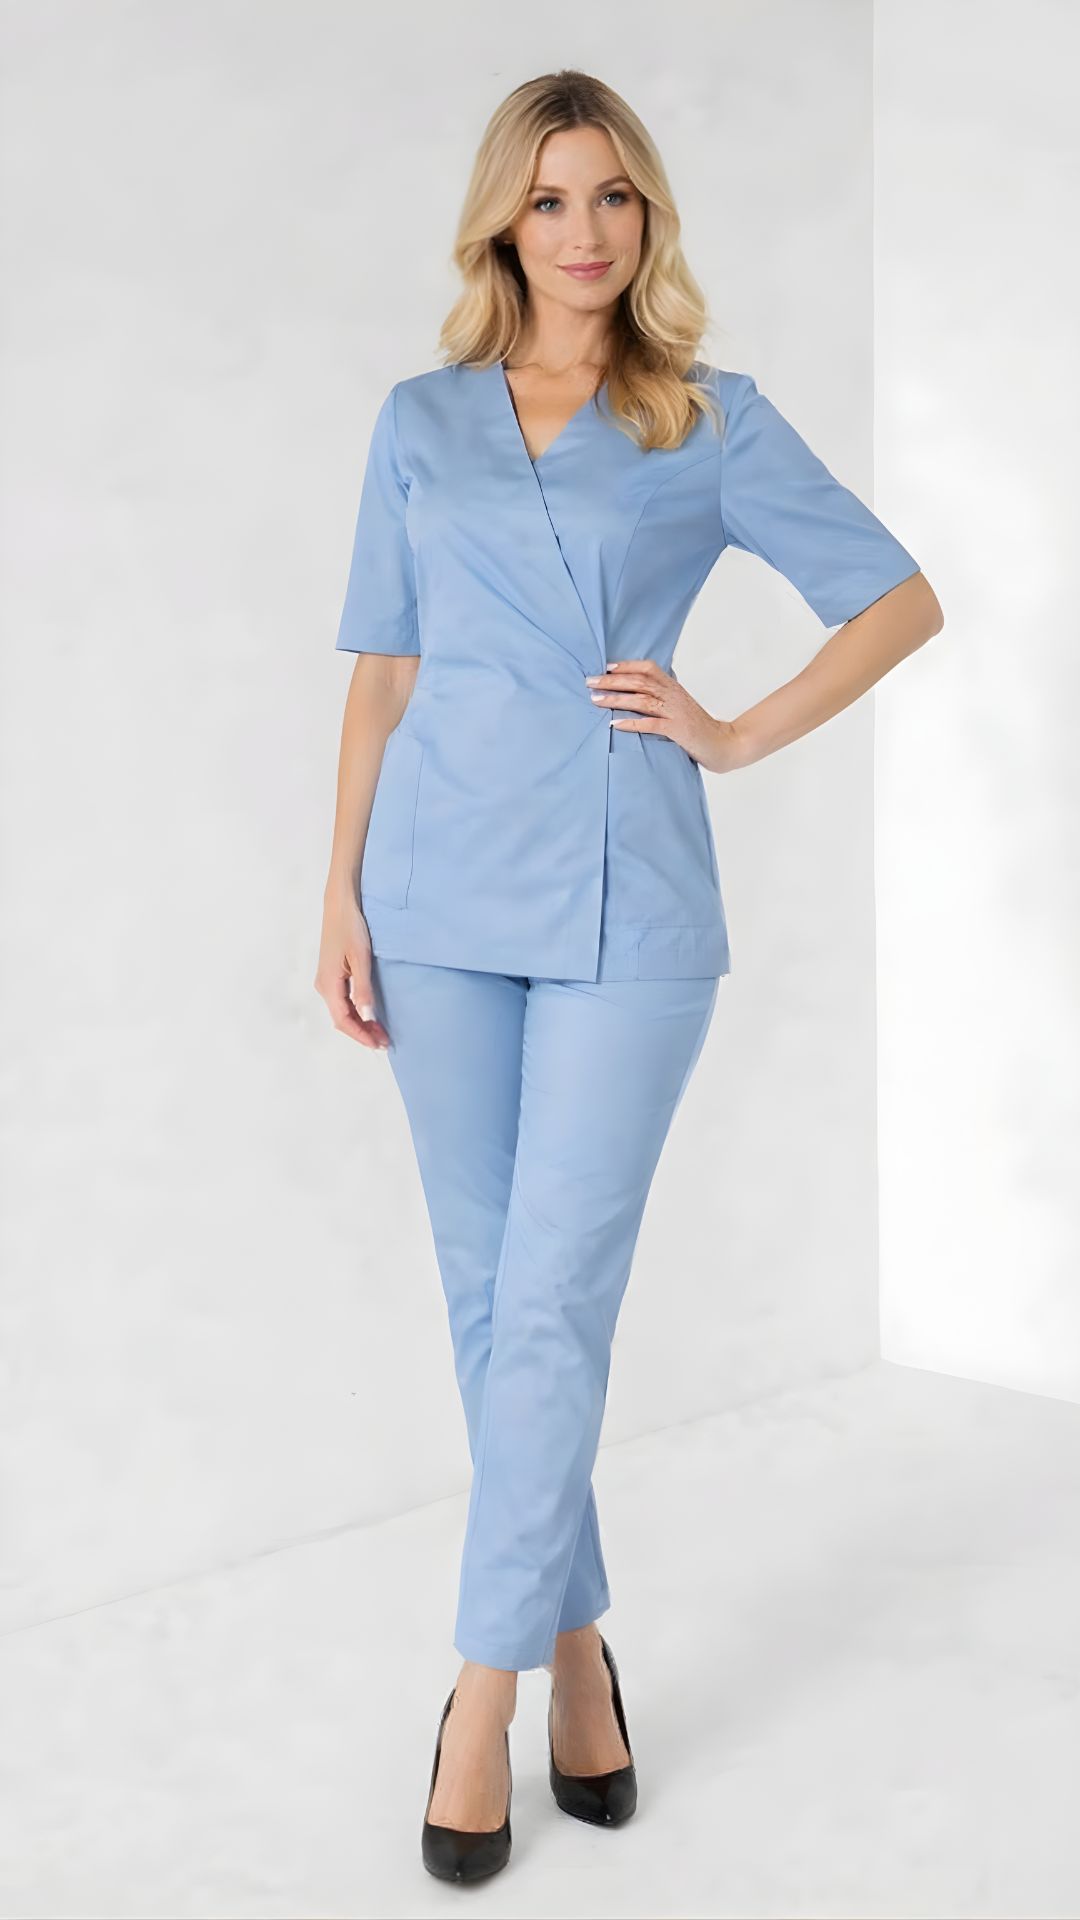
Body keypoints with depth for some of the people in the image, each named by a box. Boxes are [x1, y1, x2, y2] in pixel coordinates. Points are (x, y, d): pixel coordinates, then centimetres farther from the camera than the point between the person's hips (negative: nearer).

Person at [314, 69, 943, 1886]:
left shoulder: (718, 423, 5)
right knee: (488, 1298, 7)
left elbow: (901, 599, 8)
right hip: (444, 901, 3)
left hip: (628, 913, -2)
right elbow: (382, 670, 10)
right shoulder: (419, 422, 10)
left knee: (551, 1307, -5)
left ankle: (487, 1688, 7)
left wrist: (741, 735, -1)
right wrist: (342, 889, 3)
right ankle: (576, 1642, 23)